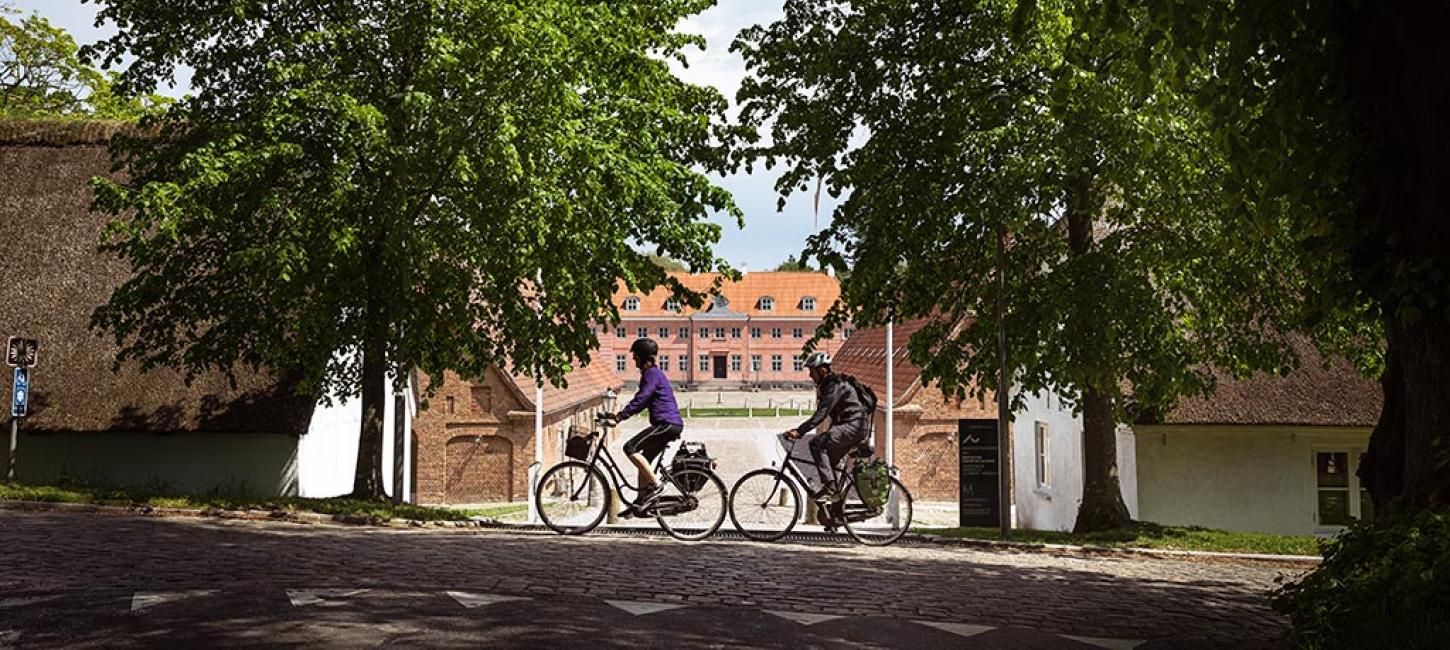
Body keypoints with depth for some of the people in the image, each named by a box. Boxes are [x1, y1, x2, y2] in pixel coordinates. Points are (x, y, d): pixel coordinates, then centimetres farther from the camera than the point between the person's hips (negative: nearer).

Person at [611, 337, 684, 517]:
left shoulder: (652, 374, -10)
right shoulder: (651, 373, 22)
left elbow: (640, 400, -21)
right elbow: (642, 400, 27)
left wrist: (620, 416, -24)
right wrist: (621, 414, 19)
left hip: (667, 424, -10)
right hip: (669, 425, 10)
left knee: (630, 448, -15)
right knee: (643, 459, 13)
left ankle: (656, 485, -13)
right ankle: (640, 502, 15)